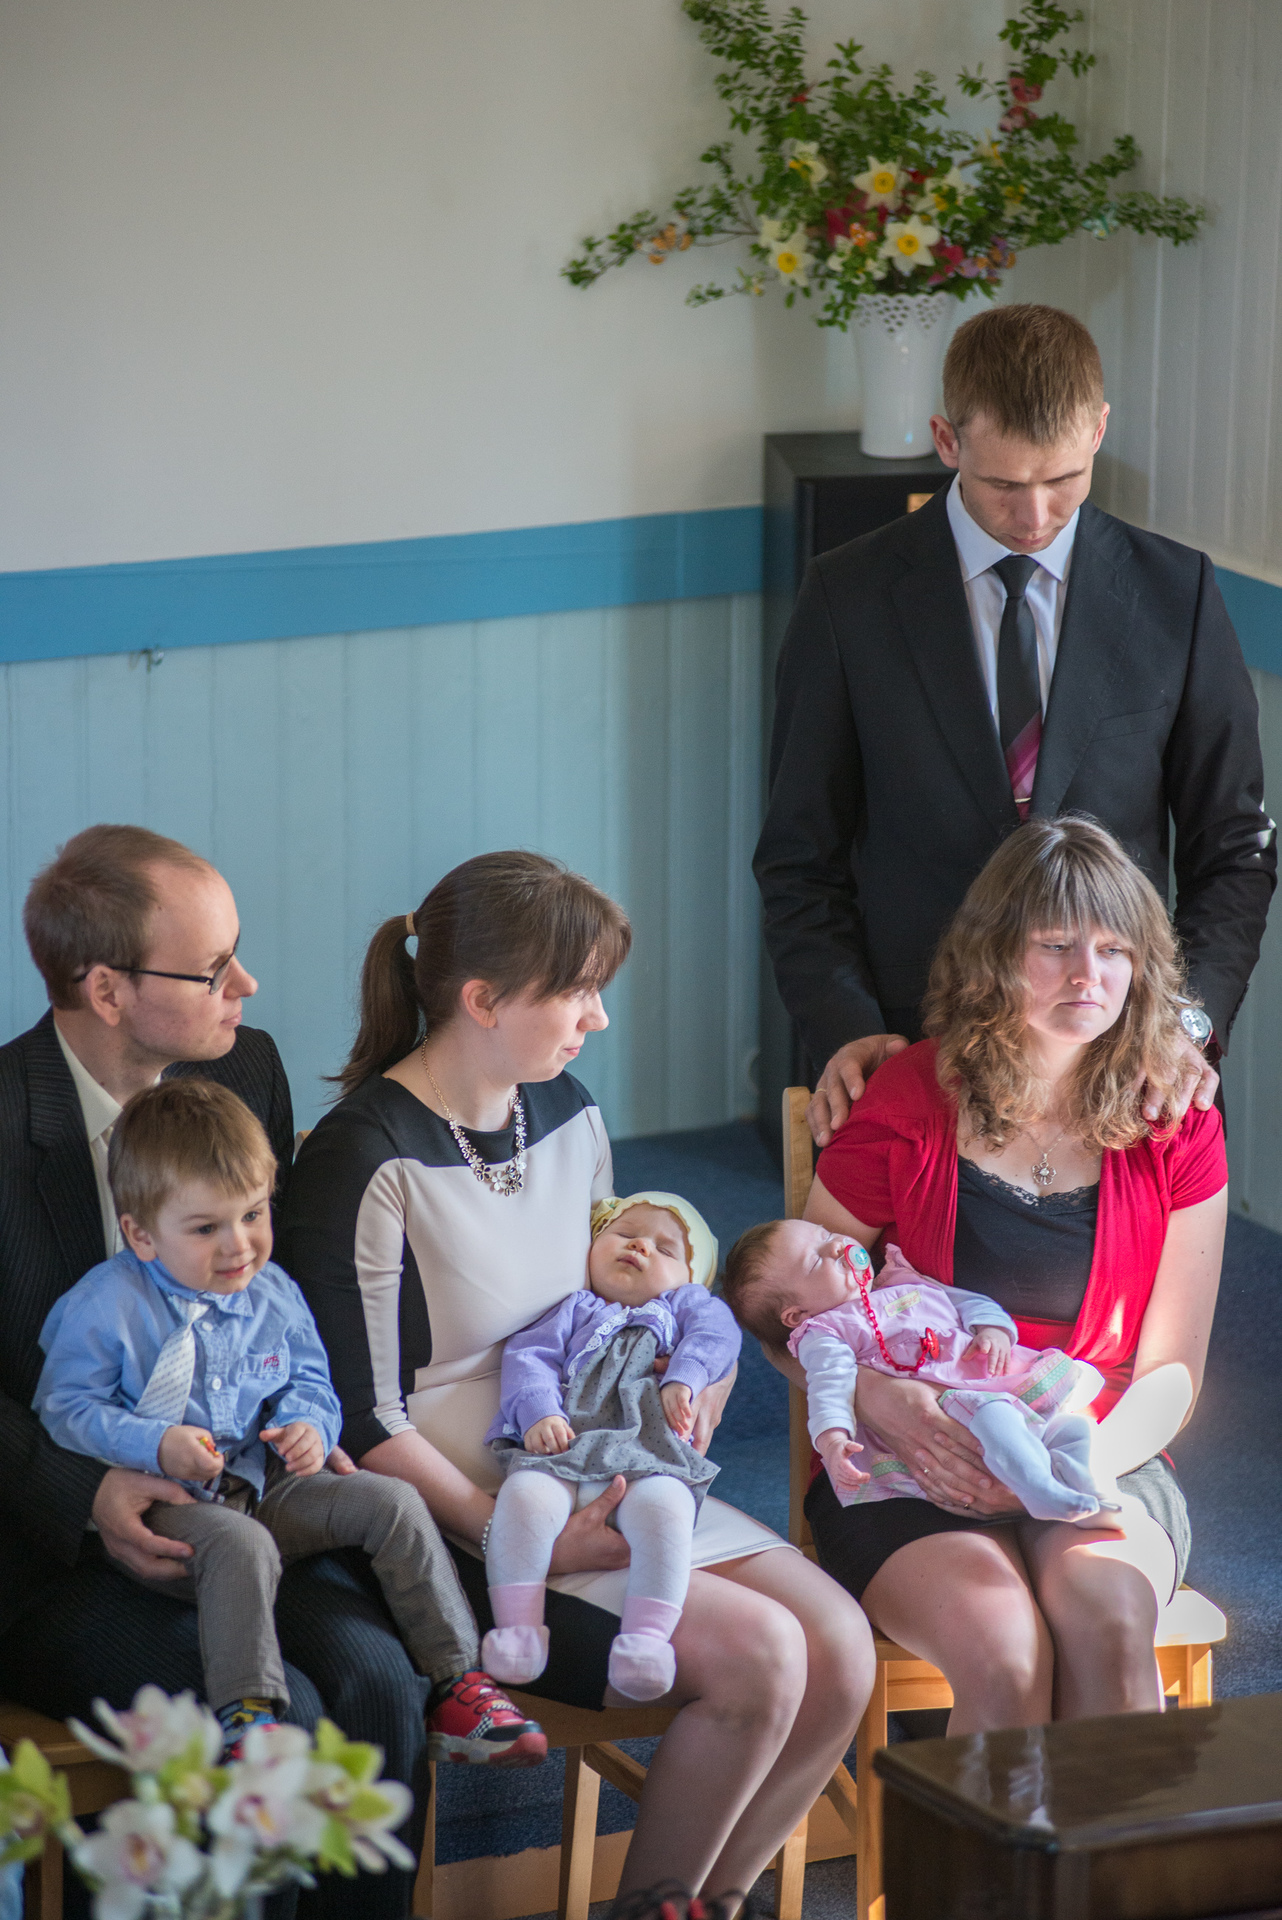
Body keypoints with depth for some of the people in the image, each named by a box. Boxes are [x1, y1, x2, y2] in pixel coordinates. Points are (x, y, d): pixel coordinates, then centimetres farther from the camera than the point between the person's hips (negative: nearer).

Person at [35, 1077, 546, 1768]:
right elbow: (66, 1409, -9)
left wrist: (309, 1426, -5)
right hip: (163, 1510, -6)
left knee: (391, 1502, -10)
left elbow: (311, 1383, 20)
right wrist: (155, 1447, -23)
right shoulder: (106, 1305, -9)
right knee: (241, 1545, -38)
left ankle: (456, 1685, -8)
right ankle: (245, 1718, -40)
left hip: (265, 1489, 6)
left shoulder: (274, 1296, 9)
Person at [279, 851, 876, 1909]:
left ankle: (715, 1895, 7)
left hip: (605, 1485, 8)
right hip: (466, 1512, -8)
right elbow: (365, 1425, -14)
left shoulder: (567, 1112, 9)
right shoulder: (366, 1160, -15)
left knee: (840, 1647, -11)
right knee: (756, 1656, -23)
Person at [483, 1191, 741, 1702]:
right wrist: (539, 1413, -6)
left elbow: (716, 1331, 14)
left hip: (648, 1455, 0)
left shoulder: (682, 1304, 36)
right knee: (524, 1496, -33)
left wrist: (682, 1380, -6)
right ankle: (519, 1630, -34)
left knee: (664, 1507, -36)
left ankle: (645, 1639, -42)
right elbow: (528, 1358, 16)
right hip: (563, 1446, 1)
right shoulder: (575, 1310, 33)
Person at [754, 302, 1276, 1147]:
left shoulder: (1176, 591, 4)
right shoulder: (852, 595, 1)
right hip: (910, 1044, -1)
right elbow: (803, 858, 4)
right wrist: (845, 1030, -11)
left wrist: (1191, 1022, -8)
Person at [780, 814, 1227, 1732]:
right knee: (1004, 1651, -33)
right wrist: (877, 1397, -18)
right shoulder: (907, 1104, -3)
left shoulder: (1175, 1126, 2)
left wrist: (1077, 1465, -17)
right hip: (915, 1470, -1)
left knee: (1105, 1615, -34)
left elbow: (1171, 1372, 4)